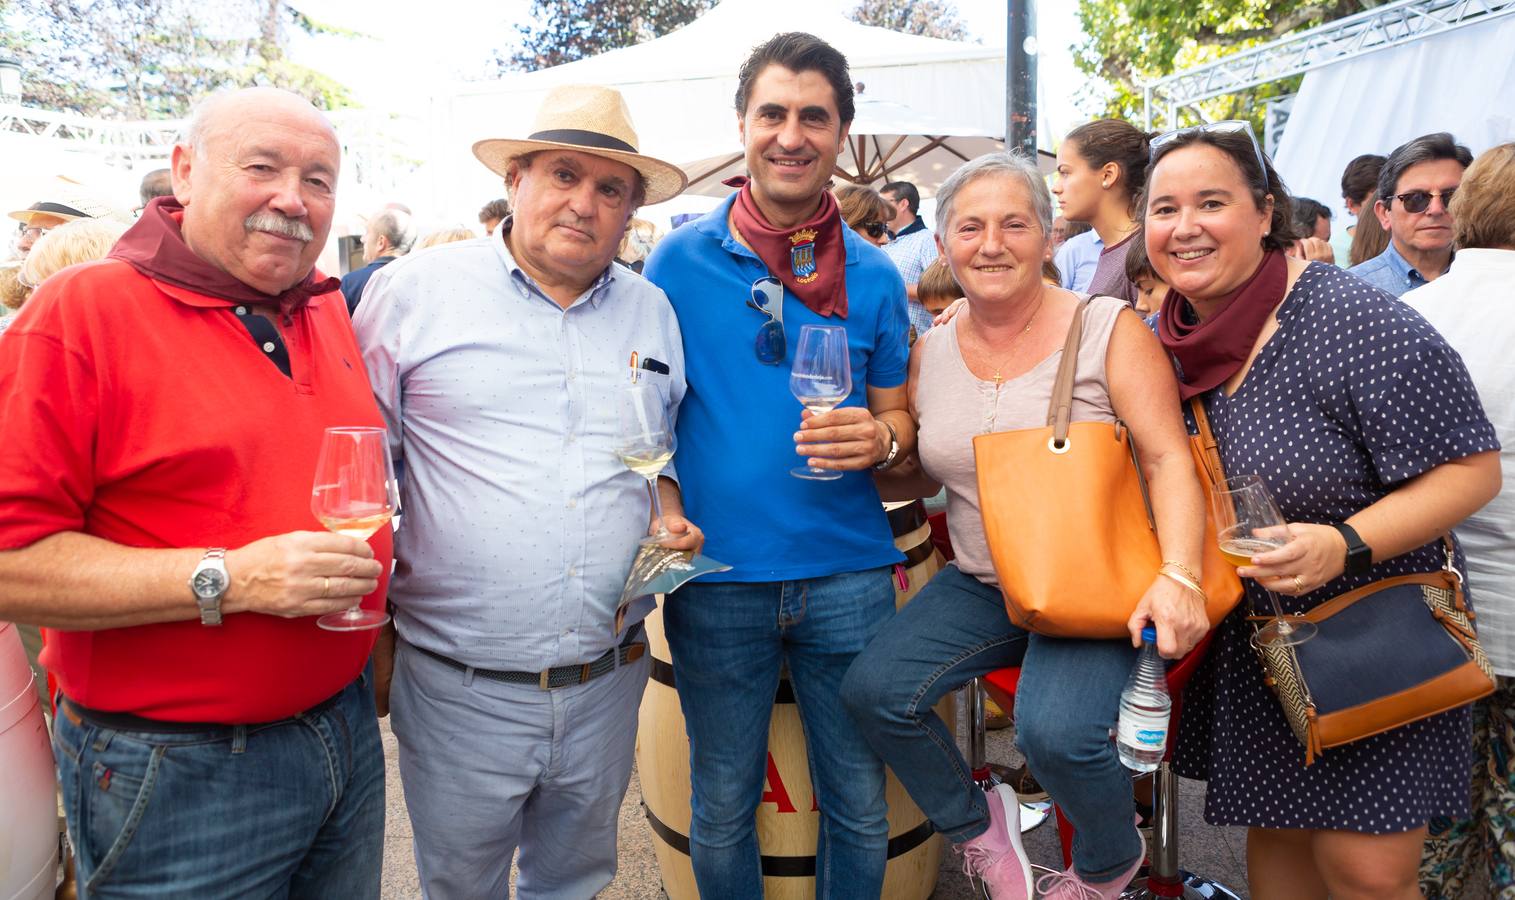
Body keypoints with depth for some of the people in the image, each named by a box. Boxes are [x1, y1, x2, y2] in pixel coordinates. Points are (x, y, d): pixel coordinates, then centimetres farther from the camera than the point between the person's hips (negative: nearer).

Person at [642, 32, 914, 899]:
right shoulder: (680, 259, -1)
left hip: (848, 574, 1)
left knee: (860, 806, 14)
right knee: (723, 811, 14)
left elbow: (899, 415, 10)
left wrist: (879, 438, -13)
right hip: (716, 575, -1)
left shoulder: (874, 276, 3)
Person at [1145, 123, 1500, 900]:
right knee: (1276, 830, 19)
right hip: (1248, 640, 5)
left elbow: (1472, 469, -17)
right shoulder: (1160, 339, -2)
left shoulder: (1356, 324, -19)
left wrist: (1345, 544, -29)